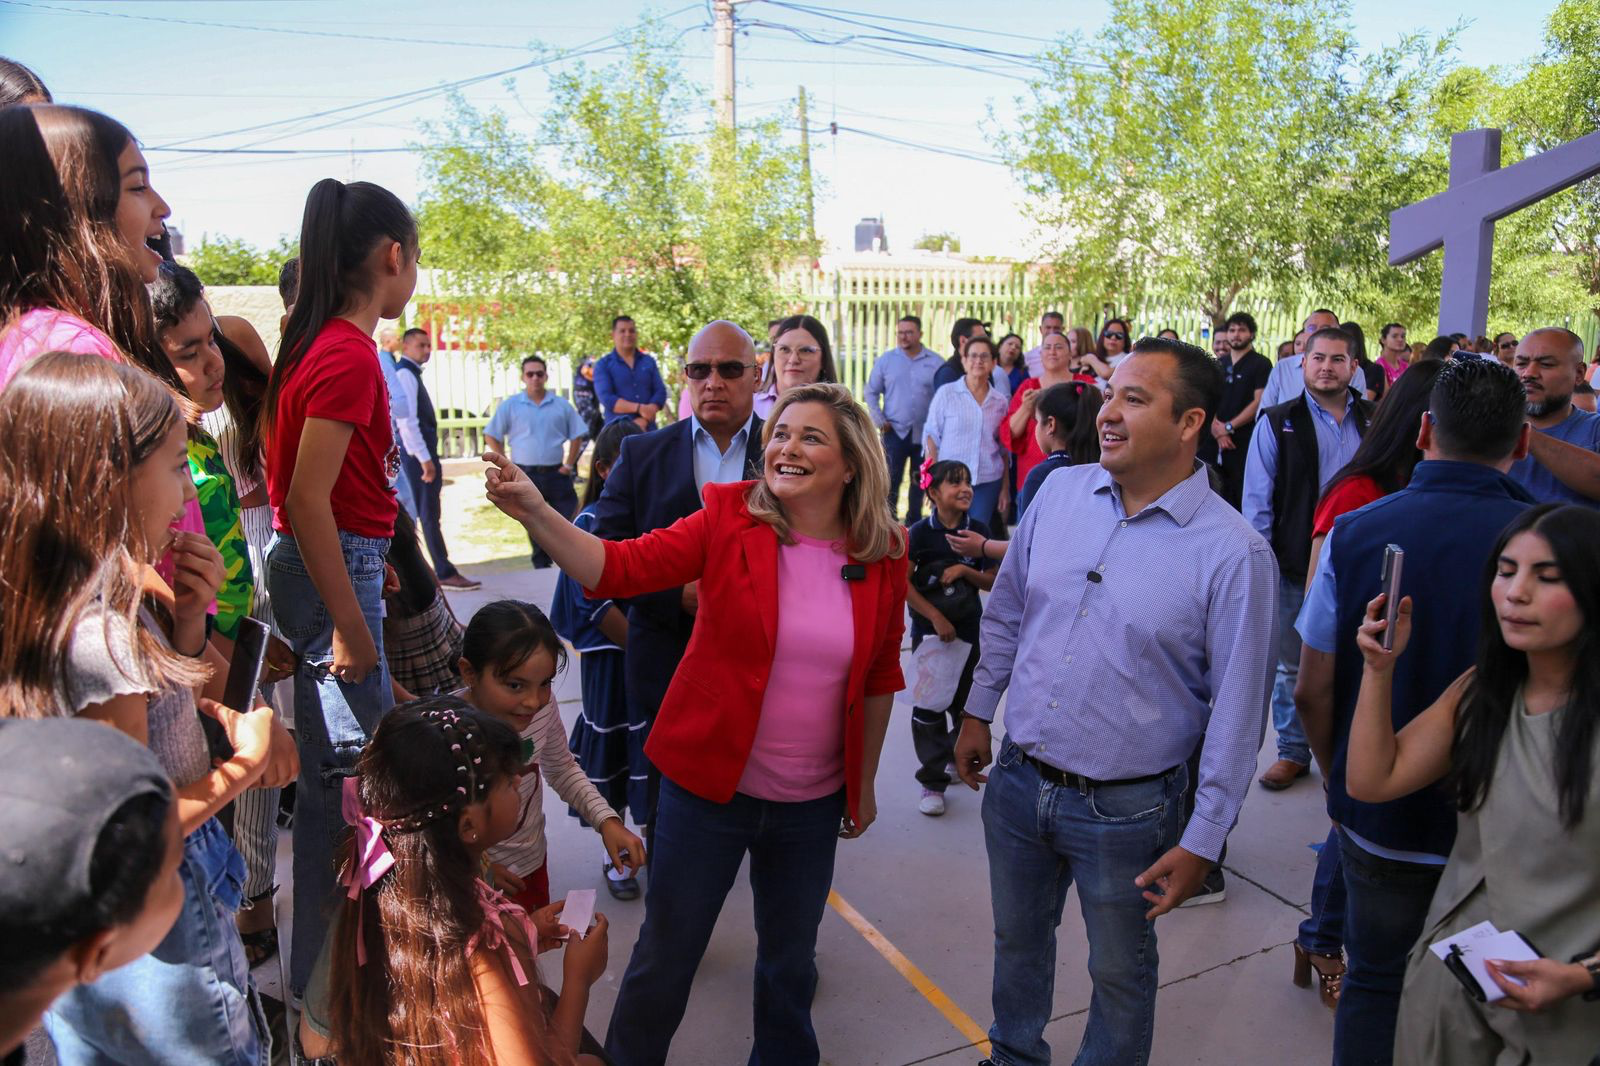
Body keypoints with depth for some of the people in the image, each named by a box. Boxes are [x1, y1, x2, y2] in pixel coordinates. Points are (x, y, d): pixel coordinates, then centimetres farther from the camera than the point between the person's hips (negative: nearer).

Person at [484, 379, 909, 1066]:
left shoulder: (883, 557, -5)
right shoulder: (728, 521, -11)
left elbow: (879, 679, 5)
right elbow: (617, 567, -21)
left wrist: (864, 783, 12)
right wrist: (534, 513, -35)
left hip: (812, 804, 2)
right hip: (707, 786, -2)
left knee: (790, 962, 21)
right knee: (665, 957, 13)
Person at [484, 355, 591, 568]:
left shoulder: (561, 405, 5)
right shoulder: (510, 405, 1)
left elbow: (577, 435, 11)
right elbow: (491, 436, 4)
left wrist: (569, 464, 2)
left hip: (556, 473, 1)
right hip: (526, 476, -1)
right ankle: (542, 567, 17)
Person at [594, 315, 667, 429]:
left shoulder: (649, 361, 13)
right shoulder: (603, 365, 5)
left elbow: (660, 392, 5)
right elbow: (606, 398, -7)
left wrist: (644, 419, -12)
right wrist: (639, 408, -17)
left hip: (648, 430, 3)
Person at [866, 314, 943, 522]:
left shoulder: (936, 362, 0)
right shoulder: (886, 360, 2)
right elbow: (871, 392, 7)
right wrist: (879, 420, -3)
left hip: (925, 433, 1)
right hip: (895, 431, -1)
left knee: (919, 481, 12)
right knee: (891, 480, -4)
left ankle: (914, 523, 25)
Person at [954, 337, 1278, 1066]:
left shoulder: (1232, 552, -17)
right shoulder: (1059, 491, -4)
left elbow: (1236, 714, -12)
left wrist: (1202, 841, -9)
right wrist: (978, 711, 13)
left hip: (1126, 809, -4)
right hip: (1016, 780, 5)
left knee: (1120, 971, 19)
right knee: (1016, 939, 25)